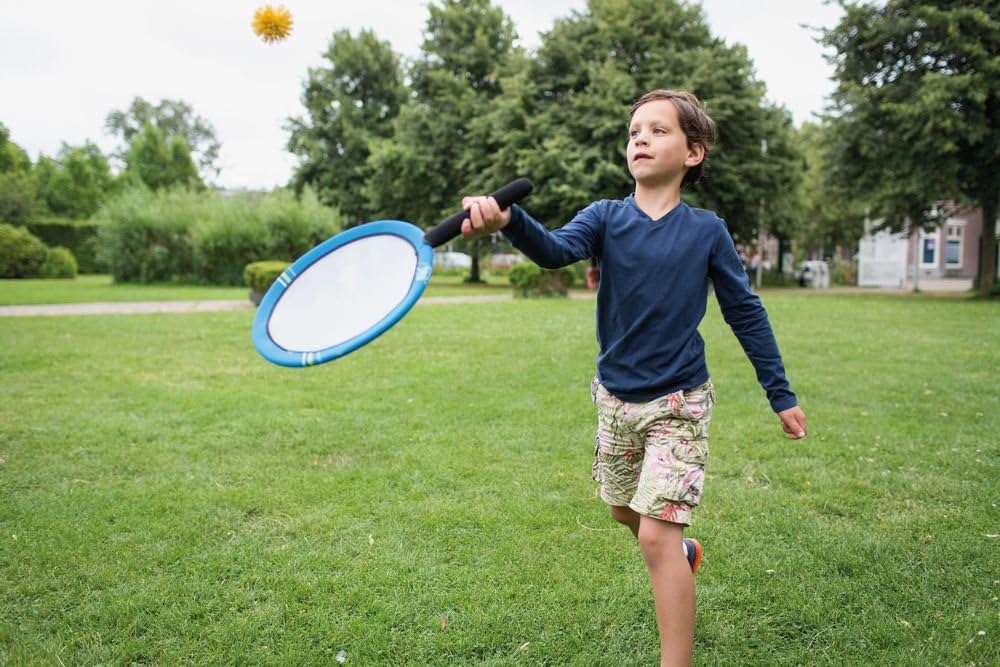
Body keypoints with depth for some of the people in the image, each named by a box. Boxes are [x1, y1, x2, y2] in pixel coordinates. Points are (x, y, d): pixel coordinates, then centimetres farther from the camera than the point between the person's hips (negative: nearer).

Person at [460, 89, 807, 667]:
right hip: (616, 398, 4)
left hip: (679, 403, -3)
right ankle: (681, 553, 54)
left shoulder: (707, 231, -7)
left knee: (657, 536, -10)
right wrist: (508, 221, -49)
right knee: (625, 511, 22)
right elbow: (556, 250, -27)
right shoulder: (607, 217, -5)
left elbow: (747, 314, 2)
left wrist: (782, 394, 4)